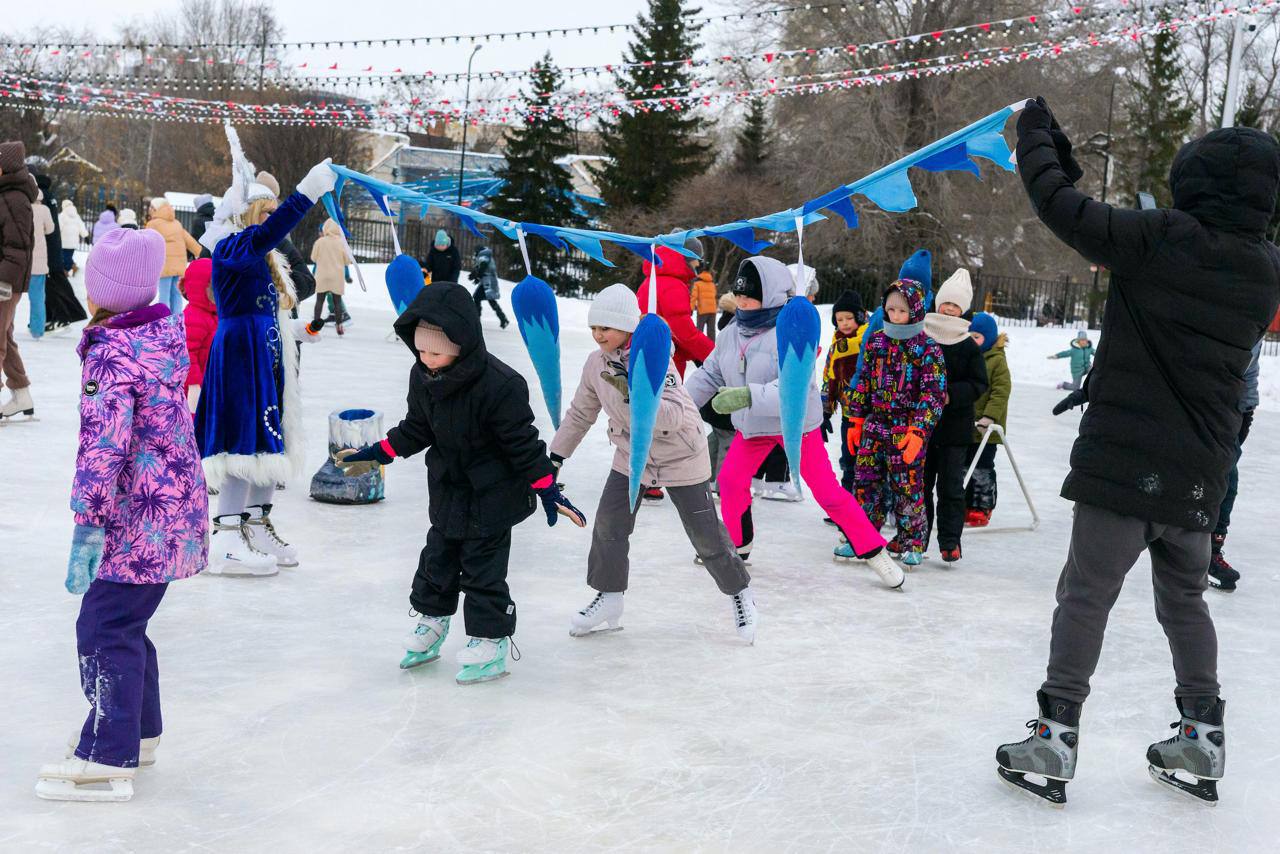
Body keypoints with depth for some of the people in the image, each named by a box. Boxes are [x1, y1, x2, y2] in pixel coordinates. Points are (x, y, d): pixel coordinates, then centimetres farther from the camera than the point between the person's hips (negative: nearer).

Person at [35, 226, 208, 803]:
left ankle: (107, 760, 7)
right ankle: (138, 732, 33)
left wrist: (87, 526, -20)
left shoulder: (110, 356, -20)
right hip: (176, 507, 9)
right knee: (125, 623, 20)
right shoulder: (166, 332, 4)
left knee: (104, 629, -1)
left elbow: (103, 447, -23)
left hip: (140, 519, -9)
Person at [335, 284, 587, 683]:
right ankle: (431, 622, 40)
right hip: (447, 491, 7)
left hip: (491, 497, -7)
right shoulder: (422, 376, -9)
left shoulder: (498, 385, -29)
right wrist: (377, 454, 6)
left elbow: (523, 443, -22)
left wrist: (548, 490, -20)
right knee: (438, 557, 20)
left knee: (482, 568, 1)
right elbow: (416, 429, 8)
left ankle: (490, 642, 16)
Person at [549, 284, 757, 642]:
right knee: (608, 526, 0)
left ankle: (740, 593, 25)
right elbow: (580, 413, 8)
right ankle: (608, 598, 19)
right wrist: (557, 454, 10)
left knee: (706, 535, 3)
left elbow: (674, 416, -37)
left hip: (680, 457, -5)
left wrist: (633, 393, -48)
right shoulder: (596, 363, -7)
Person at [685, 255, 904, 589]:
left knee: (828, 492, -6)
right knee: (730, 480, 5)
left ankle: (874, 552, 6)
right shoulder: (731, 334, -4)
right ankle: (738, 545, 29)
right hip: (752, 425, 6)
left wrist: (748, 395, -48)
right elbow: (710, 375, 8)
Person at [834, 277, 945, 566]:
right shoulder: (876, 341, 9)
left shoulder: (928, 348, -6)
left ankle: (912, 543, 14)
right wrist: (855, 421, 12)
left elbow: (933, 392, -10)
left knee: (907, 485, 0)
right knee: (866, 480, 6)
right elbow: (863, 381, 15)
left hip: (908, 431, -4)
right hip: (874, 426, 4)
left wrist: (919, 431, -18)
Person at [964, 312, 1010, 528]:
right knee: (964, 467, 12)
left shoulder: (997, 360, -10)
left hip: (985, 428, -6)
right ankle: (966, 507, 22)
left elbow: (1001, 391, -16)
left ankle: (982, 509, 12)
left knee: (982, 469, 2)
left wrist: (989, 417, -23)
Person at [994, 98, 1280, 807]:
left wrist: (1036, 138, 4)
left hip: (1129, 456, -6)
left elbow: (1061, 208, -12)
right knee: (1183, 598, 20)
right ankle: (1202, 740, 26)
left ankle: (1056, 740, 3)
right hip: (1202, 468, 6)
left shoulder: (1163, 238, -15)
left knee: (1085, 594, 1)